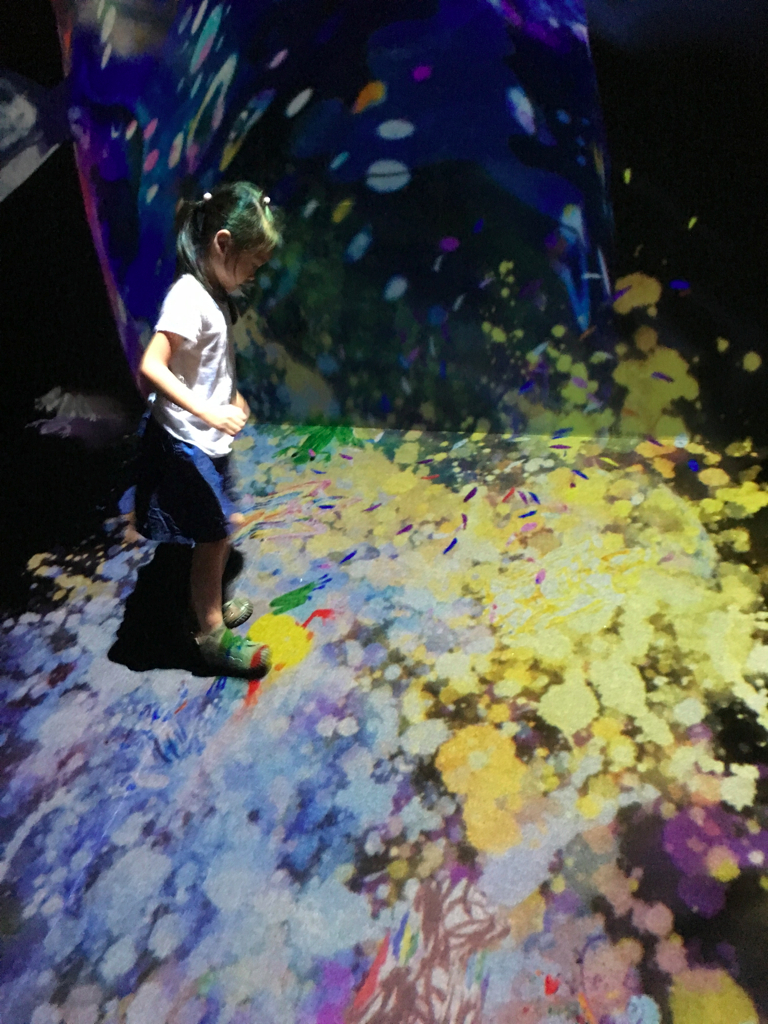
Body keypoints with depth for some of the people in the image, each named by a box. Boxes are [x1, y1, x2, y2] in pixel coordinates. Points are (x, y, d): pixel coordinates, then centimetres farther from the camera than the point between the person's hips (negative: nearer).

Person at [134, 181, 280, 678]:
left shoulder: (215, 293, 6)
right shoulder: (189, 298, -22)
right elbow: (151, 366, -29)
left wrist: (232, 396, 12)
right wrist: (209, 413, -33)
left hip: (208, 441, 9)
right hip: (186, 444, -9)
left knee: (222, 530, 20)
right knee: (213, 538, 2)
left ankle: (213, 605, 41)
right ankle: (213, 635, 19)